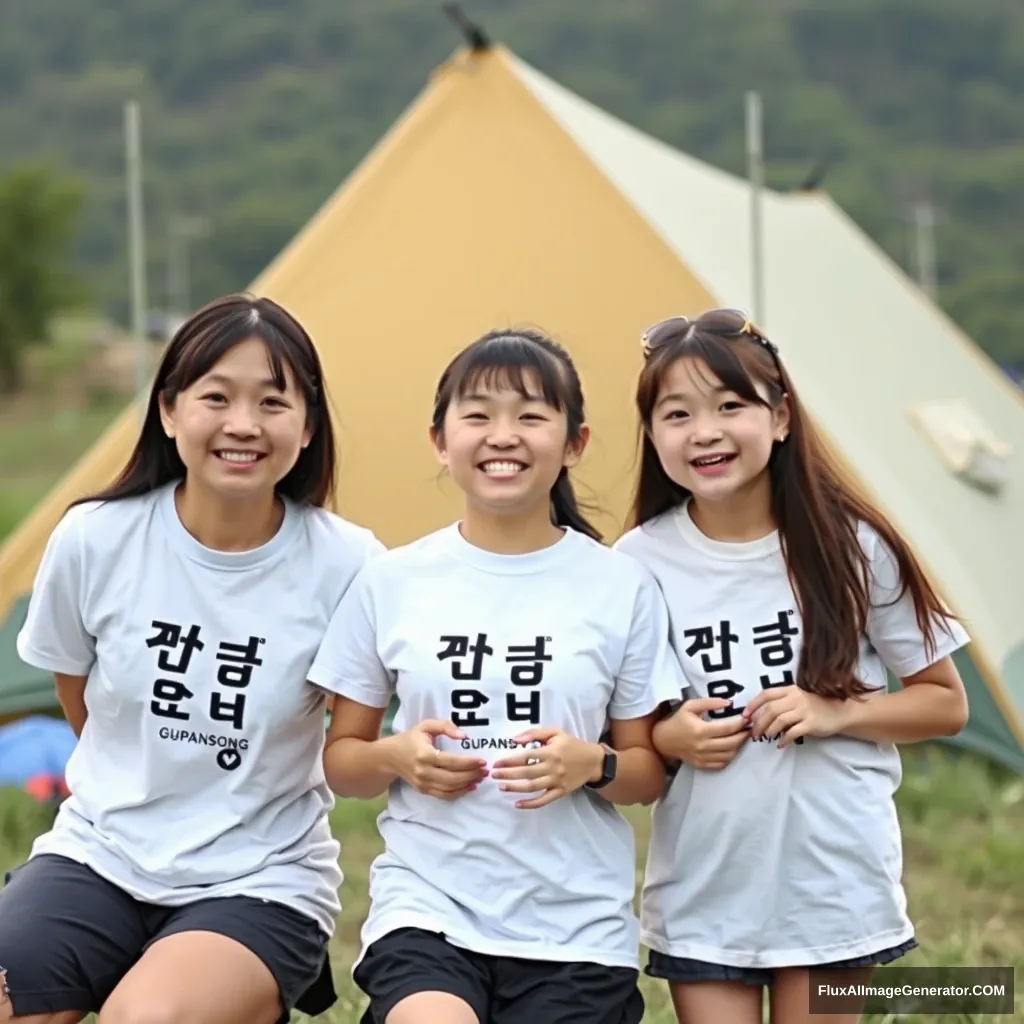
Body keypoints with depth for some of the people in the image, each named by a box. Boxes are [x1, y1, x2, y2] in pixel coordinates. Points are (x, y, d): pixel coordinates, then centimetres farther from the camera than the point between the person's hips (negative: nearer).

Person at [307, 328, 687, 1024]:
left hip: (576, 924, 1)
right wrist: (396, 757, -11)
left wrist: (593, 765, -14)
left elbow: (651, 773, 7)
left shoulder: (622, 586, 1)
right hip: (427, 907, 0)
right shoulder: (391, 583, 2)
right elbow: (340, 761, 10)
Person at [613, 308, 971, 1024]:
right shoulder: (639, 563, -4)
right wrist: (666, 739, -15)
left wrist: (836, 713, -14)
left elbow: (946, 704, 2)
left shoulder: (852, 547, -6)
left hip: (835, 883, 0)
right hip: (702, 894, 1)